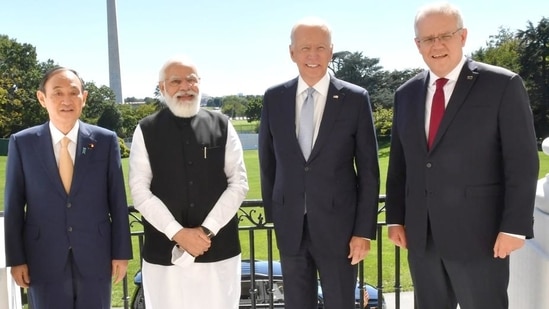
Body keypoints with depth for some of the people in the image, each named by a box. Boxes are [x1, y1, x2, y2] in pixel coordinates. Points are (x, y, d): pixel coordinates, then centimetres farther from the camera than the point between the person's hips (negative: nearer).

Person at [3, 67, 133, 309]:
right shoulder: (22, 143, -1)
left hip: (95, 256, 0)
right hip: (44, 259, 0)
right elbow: (14, 205, 1)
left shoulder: (106, 140, -2)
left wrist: (121, 252, -1)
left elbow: (117, 200, -1)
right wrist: (16, 259, 0)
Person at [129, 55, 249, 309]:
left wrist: (208, 230, -9)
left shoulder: (222, 126, 3)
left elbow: (239, 183, 1)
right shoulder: (146, 131, 2)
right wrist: (178, 233, -12)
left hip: (218, 249, 1)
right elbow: (140, 191, -3)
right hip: (164, 251, 0)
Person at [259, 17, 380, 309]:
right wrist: (272, 214, 10)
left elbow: (368, 170, -4)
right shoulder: (274, 98, 1)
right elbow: (268, 162, 9)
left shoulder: (355, 98, -6)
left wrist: (364, 230, -6)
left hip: (338, 226, -2)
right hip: (290, 226, 2)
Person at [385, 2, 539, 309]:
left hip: (479, 233, -4)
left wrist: (514, 226, -12)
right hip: (420, 234, 5)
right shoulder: (406, 94, 9)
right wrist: (396, 217, 9)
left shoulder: (503, 85, -5)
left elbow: (522, 162, -8)